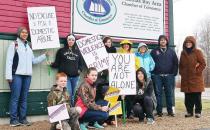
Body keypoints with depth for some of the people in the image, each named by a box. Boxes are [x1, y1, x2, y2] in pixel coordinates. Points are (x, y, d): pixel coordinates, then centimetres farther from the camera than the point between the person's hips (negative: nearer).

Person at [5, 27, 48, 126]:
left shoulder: (29, 46, 18)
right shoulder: (14, 44, 2)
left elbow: (33, 61, 18)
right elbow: (9, 61, -4)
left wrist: (45, 55, 14)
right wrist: (8, 75, -11)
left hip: (27, 75, 5)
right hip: (16, 75, -5)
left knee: (24, 98, 7)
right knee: (15, 97, -5)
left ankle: (22, 119, 12)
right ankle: (13, 119, 0)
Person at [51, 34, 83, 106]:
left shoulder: (77, 51, 14)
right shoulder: (61, 51, 5)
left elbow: (81, 62, 20)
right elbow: (57, 63, 3)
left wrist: (79, 69, 4)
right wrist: (51, 64, -16)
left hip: (75, 76, 3)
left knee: (72, 95, 9)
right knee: (68, 93, -12)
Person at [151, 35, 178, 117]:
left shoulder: (171, 52, 12)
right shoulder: (154, 51, 8)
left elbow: (175, 63, 10)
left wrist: (174, 73, 1)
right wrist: (153, 73, -4)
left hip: (169, 76, 1)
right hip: (157, 76, -1)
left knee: (169, 94, 3)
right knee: (158, 94, 0)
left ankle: (170, 111, 10)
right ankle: (159, 111, 6)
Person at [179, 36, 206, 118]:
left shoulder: (197, 52, 0)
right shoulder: (183, 53, 14)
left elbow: (203, 64, -3)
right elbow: (180, 65, 21)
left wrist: (197, 71, -10)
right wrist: (181, 72, 9)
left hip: (196, 78, -4)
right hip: (185, 79, 4)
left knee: (197, 97, -2)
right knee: (187, 97, 6)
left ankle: (198, 112, 7)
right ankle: (189, 111, 15)